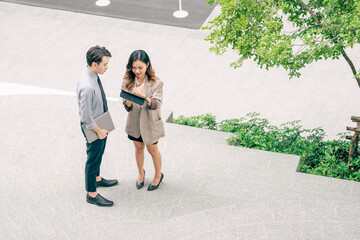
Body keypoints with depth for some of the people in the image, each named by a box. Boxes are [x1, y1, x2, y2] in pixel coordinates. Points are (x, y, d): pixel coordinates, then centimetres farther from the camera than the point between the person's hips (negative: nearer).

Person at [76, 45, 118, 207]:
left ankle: (97, 178, 53)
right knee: (93, 157, 9)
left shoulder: (93, 75, -7)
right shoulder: (87, 86, -37)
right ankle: (92, 194, 28)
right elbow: (86, 116, -29)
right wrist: (98, 130, -17)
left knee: (99, 154, 29)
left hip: (101, 123, 9)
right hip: (92, 127, -9)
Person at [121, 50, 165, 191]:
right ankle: (141, 173, 47)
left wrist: (144, 97, -45)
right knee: (138, 148, 22)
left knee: (152, 149, 15)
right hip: (134, 121, 3)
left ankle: (158, 175, 40)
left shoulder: (156, 83, -20)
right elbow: (127, 107, -10)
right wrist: (128, 102, -34)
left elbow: (157, 104, -27)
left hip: (150, 122, -3)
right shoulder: (127, 81, -11)